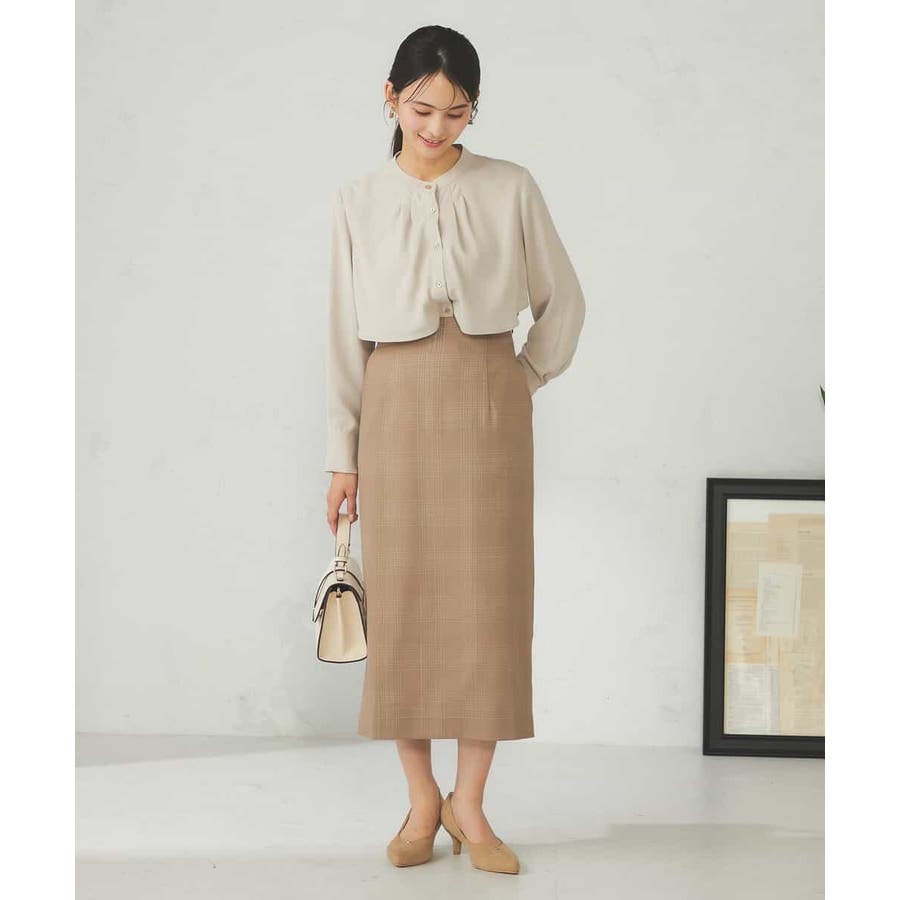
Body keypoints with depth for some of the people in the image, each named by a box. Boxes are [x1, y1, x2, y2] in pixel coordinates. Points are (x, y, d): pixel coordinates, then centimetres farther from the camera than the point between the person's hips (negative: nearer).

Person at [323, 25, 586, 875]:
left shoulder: (511, 189, 2)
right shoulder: (360, 201, 4)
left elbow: (563, 301, 12)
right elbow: (345, 330, 5)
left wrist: (526, 379, 5)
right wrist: (342, 454, 3)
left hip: (488, 406, 0)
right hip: (397, 407, 1)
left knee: (488, 598, -1)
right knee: (402, 599, 1)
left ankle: (469, 805, 10)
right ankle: (422, 800, 14)